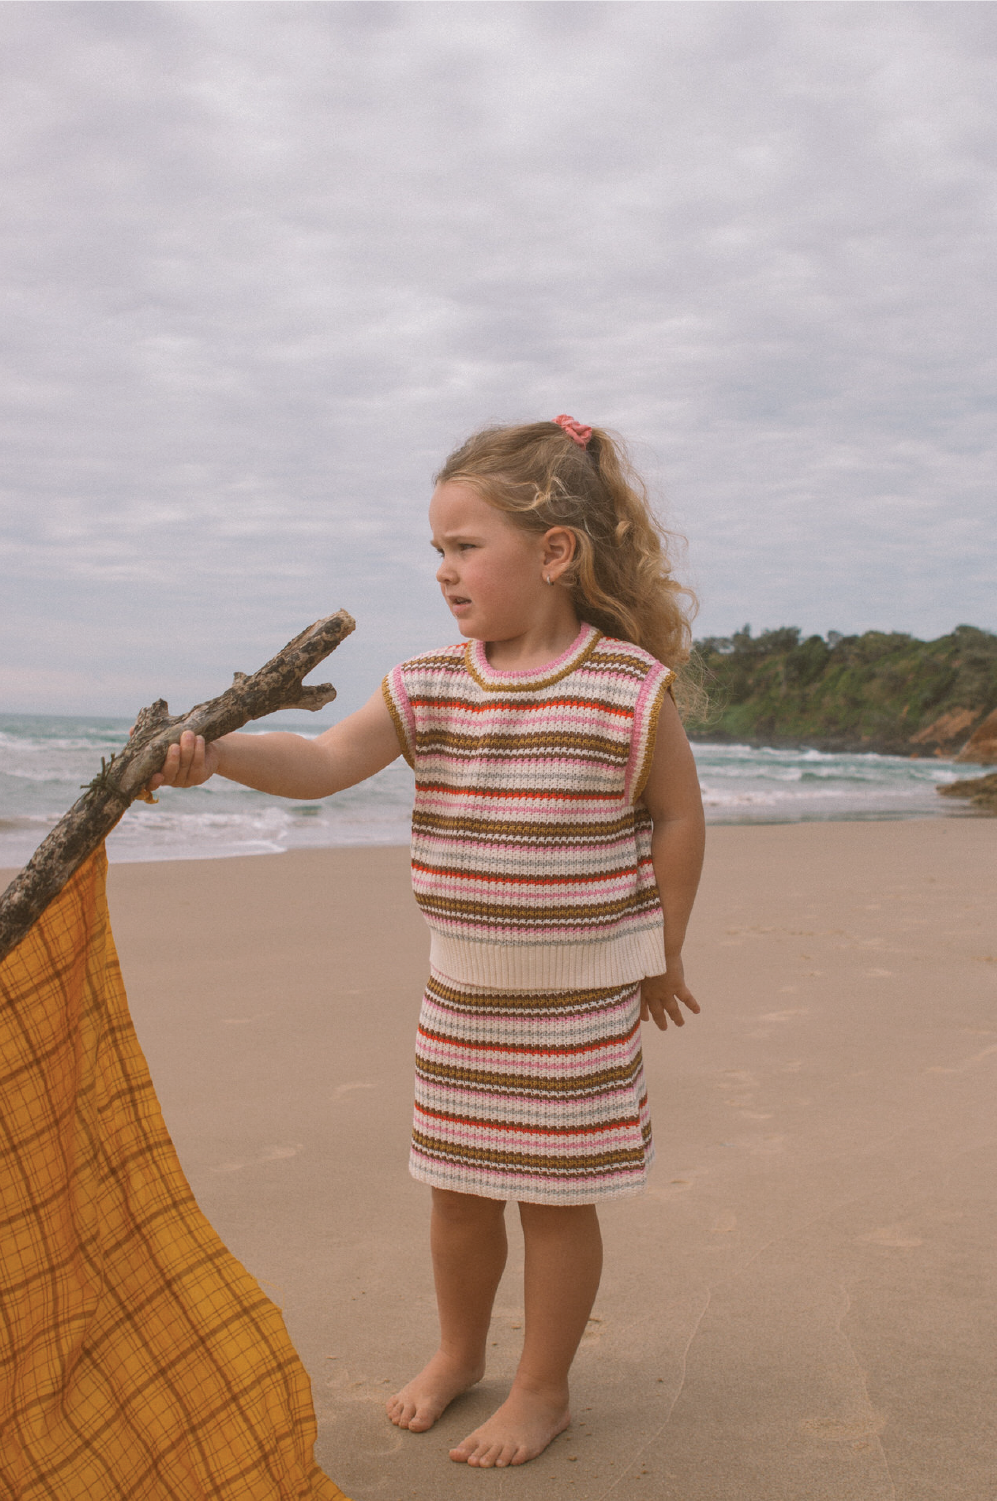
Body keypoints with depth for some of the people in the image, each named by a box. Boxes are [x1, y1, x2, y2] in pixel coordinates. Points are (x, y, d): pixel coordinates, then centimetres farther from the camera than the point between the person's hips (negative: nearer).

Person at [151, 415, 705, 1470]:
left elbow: (677, 816, -4)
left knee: (555, 1198, 8)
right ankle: (458, 1352, 42)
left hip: (582, 1000, -4)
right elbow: (326, 762, -12)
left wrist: (664, 953, 3)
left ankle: (542, 1389, 29)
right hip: (460, 994, 4)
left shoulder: (631, 687, -14)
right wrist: (214, 751, -30)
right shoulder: (427, 686, -3)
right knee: (457, 1188, 16)